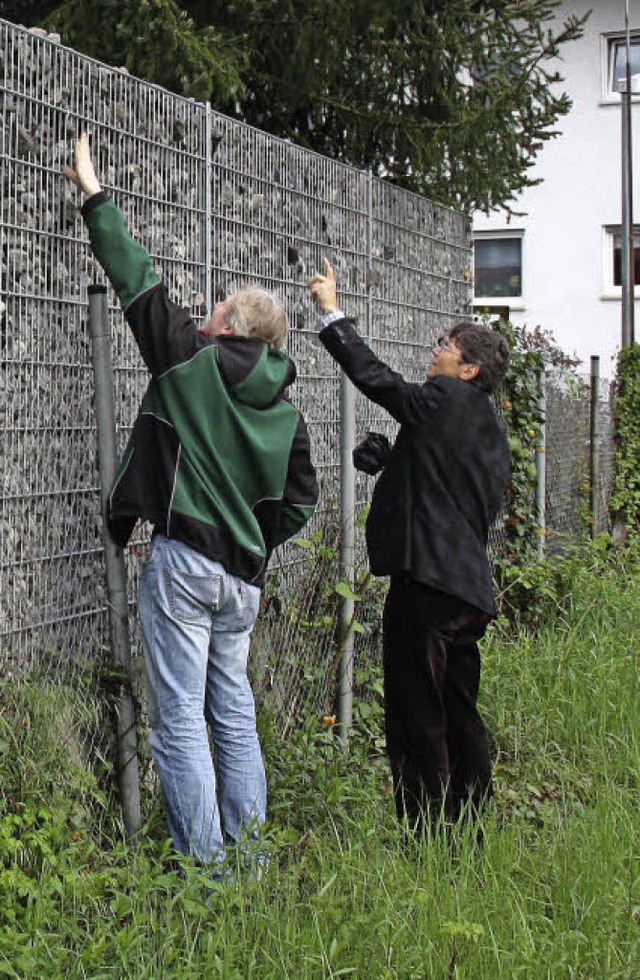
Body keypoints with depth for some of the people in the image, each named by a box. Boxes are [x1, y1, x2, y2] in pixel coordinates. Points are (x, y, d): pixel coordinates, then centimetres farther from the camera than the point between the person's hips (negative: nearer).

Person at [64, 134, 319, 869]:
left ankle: (203, 862, 0)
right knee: (234, 708, 17)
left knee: (179, 719, -2)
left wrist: (93, 195, 11)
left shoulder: (191, 360, -5)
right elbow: (299, 499, 14)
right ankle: (247, 846, 23)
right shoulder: (284, 411, 9)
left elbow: (137, 281, 2)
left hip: (183, 561, -6)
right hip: (242, 575, 6)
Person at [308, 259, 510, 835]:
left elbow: (376, 377, -4)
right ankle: (470, 829, 24)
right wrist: (392, 461, 20)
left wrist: (333, 312, 5)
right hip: (470, 585, 10)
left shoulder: (445, 399, -8)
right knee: (460, 717, 16)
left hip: (427, 580, -9)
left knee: (417, 721, -4)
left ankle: (426, 835, 0)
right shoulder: (489, 426, 18)